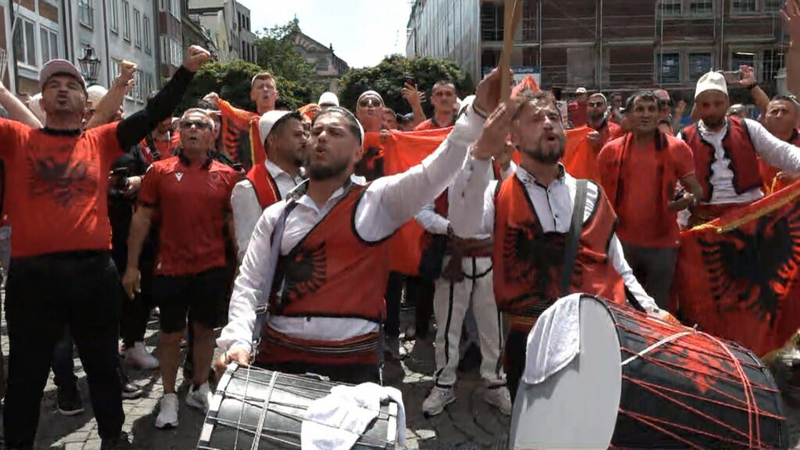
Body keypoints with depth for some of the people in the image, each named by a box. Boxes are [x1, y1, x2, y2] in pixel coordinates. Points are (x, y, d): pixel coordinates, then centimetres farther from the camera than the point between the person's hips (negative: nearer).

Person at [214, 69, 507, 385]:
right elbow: (249, 284, 6)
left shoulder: (376, 200, -1)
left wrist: (478, 113, -27)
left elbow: (435, 171, -15)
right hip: (278, 358, 3)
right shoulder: (276, 215, 8)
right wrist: (237, 340, -11)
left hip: (353, 364, -2)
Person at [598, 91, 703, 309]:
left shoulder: (677, 148, -2)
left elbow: (697, 189, 1)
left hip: (662, 244, -1)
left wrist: (688, 199, -21)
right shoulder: (611, 150, 2)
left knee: (657, 308, 11)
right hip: (621, 241, 1)